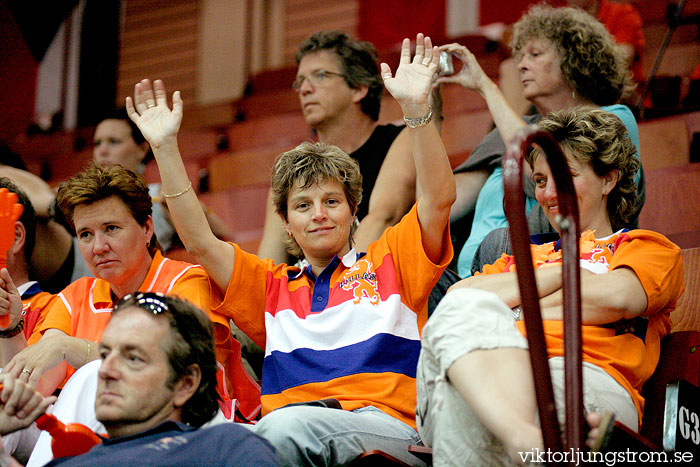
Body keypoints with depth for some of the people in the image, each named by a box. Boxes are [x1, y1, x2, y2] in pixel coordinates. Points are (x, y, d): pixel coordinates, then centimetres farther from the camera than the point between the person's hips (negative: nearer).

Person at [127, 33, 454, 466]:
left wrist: (416, 107, -7)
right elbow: (200, 240, 19)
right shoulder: (274, 287, 27)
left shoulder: (388, 262, 20)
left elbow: (439, 199, 6)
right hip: (285, 425, 2)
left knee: (288, 425, -38)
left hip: (390, 426, -2)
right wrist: (165, 147, 12)